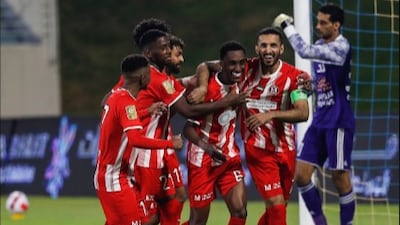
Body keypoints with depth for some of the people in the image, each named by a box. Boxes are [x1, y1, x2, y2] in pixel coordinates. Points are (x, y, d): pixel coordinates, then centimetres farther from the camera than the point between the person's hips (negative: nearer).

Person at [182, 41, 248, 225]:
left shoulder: (240, 85, -3)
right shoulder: (207, 88, -20)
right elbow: (189, 128, -19)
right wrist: (207, 146, -38)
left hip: (230, 158, 5)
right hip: (203, 160, -5)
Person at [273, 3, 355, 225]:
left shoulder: (341, 47, -15)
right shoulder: (320, 45, 11)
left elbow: (305, 51, -27)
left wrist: (287, 26, -16)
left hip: (338, 122, -8)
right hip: (319, 121, 8)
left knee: (340, 178, -3)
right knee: (301, 175, 0)